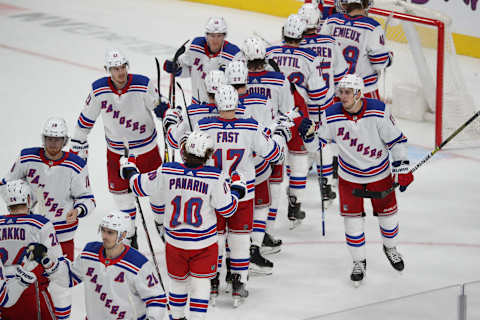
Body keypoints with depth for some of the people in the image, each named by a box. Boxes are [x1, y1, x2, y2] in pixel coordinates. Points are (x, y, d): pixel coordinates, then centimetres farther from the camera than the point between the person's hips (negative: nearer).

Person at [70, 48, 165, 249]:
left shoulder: (143, 85, -19)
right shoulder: (98, 90, -14)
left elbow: (160, 106, -4)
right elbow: (86, 119, -2)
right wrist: (78, 146, 3)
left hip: (146, 147, -1)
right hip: (116, 151, 1)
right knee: (120, 191, 6)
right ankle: (130, 232, 24)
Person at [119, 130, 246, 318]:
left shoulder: (166, 172, -14)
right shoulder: (215, 177, -18)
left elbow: (140, 187, 1)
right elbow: (227, 210, -9)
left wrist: (129, 170, 21)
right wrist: (236, 190, 10)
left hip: (174, 240, 3)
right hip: (203, 243, -2)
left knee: (178, 279, 21)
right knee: (200, 282, 11)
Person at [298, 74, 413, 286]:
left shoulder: (379, 112, -21)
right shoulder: (332, 116, -17)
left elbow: (396, 140, -11)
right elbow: (317, 143, -6)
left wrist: (402, 170, -11)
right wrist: (308, 134, -28)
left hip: (379, 172, 0)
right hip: (349, 175, 0)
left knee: (388, 212, 13)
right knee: (353, 218, -1)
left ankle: (390, 248, 42)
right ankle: (359, 261, 19)